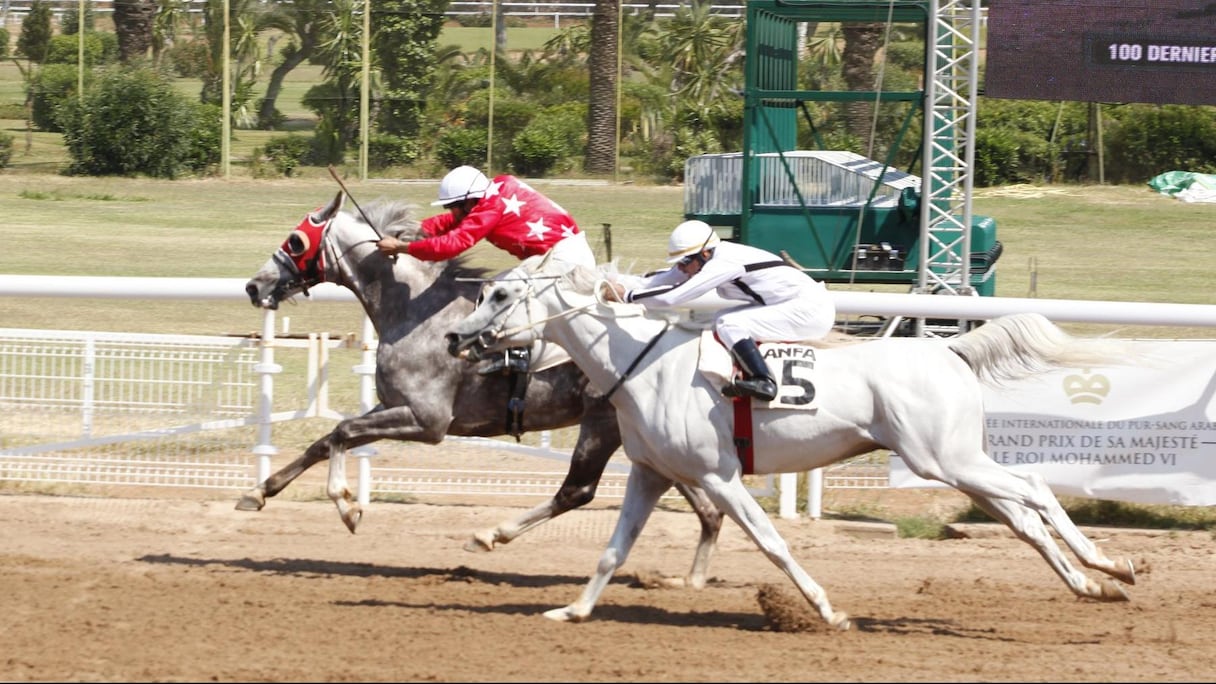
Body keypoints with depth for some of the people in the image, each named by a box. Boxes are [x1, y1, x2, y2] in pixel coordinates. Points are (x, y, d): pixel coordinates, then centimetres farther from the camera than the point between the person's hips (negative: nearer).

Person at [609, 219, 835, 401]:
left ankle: (764, 381, -31)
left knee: (729, 324, -19)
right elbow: (667, 278, 11)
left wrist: (627, 296, -18)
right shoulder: (709, 257, 4)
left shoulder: (723, 264, -23)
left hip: (812, 310, -10)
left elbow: (673, 296, -26)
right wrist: (624, 287, 2)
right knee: (723, 321, 11)